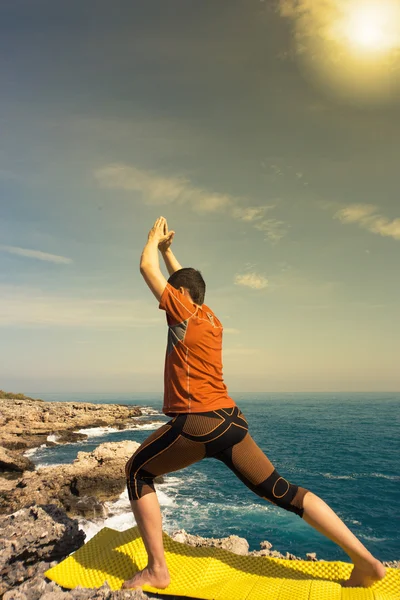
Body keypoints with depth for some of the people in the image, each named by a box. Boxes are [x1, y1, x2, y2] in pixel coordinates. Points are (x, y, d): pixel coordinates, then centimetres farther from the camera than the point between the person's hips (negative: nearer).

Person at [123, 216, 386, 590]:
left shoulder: (184, 314, -3)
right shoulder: (211, 319, 15)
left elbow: (146, 267, 5)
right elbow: (184, 281, 34)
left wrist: (155, 235, 22)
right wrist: (167, 249, 38)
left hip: (197, 424, -7)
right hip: (231, 420, 8)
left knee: (137, 472, 13)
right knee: (282, 491, 11)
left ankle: (156, 570, 8)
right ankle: (365, 562, 10)